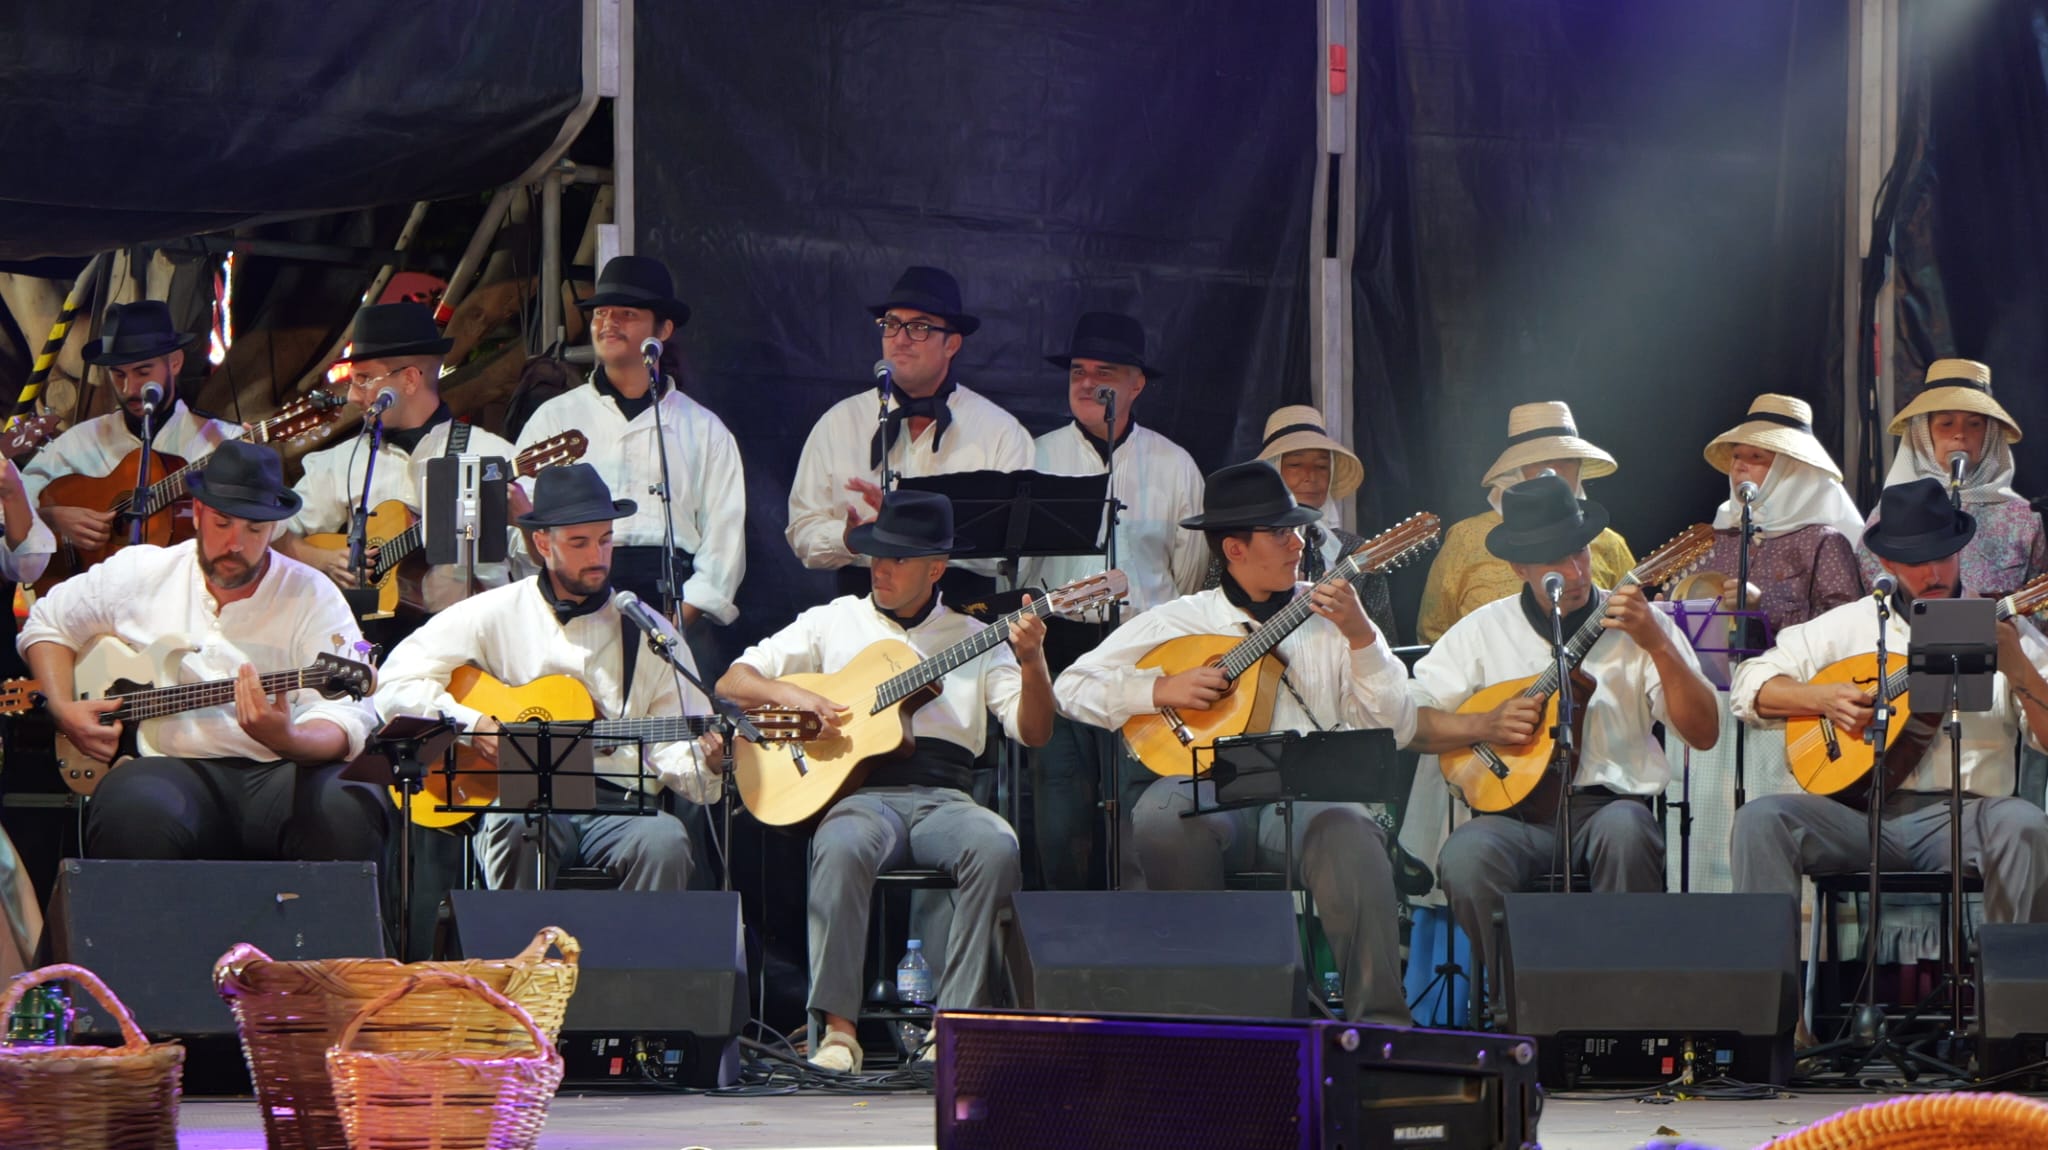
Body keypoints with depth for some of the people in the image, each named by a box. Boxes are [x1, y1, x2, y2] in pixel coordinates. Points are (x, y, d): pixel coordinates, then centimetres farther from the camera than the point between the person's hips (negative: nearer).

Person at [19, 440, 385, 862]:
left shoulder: (313, 596, 3)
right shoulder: (139, 574, 11)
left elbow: (346, 726, -6)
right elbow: (47, 623, 27)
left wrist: (287, 741, -29)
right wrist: (63, 711, 10)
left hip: (276, 773, 0)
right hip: (171, 767, 0)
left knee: (352, 813, -34)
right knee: (137, 815, -38)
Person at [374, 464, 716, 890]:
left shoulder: (648, 632, 14)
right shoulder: (494, 615, 8)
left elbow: (675, 751, 11)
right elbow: (396, 685, 2)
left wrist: (708, 761, -11)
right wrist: (473, 726, -11)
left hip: (619, 804, 2)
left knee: (665, 840, -32)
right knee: (517, 826, -37)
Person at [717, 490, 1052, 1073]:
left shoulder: (974, 639, 17)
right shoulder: (834, 622, 17)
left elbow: (1032, 733, 7)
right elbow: (731, 683, 15)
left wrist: (1032, 663, -12)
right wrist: (793, 696, -5)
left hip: (944, 798, 1)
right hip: (860, 793, -1)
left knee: (996, 845, -33)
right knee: (842, 848, -36)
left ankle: (958, 1020, -28)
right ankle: (837, 1030, -33)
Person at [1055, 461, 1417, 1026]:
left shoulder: (1328, 616, 15)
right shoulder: (1179, 620, 15)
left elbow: (1397, 729, 7)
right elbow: (1073, 687, 12)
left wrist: (1360, 637, -5)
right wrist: (1160, 689, -2)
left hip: (1306, 791, 0)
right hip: (1209, 786, 0)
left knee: (1349, 832, -35)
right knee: (1164, 818, -35)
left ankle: (1378, 1022, -35)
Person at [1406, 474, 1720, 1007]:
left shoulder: (1639, 624, 8)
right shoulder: (1483, 631, 12)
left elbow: (1703, 734, -2)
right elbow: (1409, 723, 9)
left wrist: (1656, 644, -14)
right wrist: (1486, 726, -7)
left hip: (1610, 802, -1)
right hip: (1517, 809, 1)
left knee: (1624, 831, -37)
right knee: (1465, 858, -33)